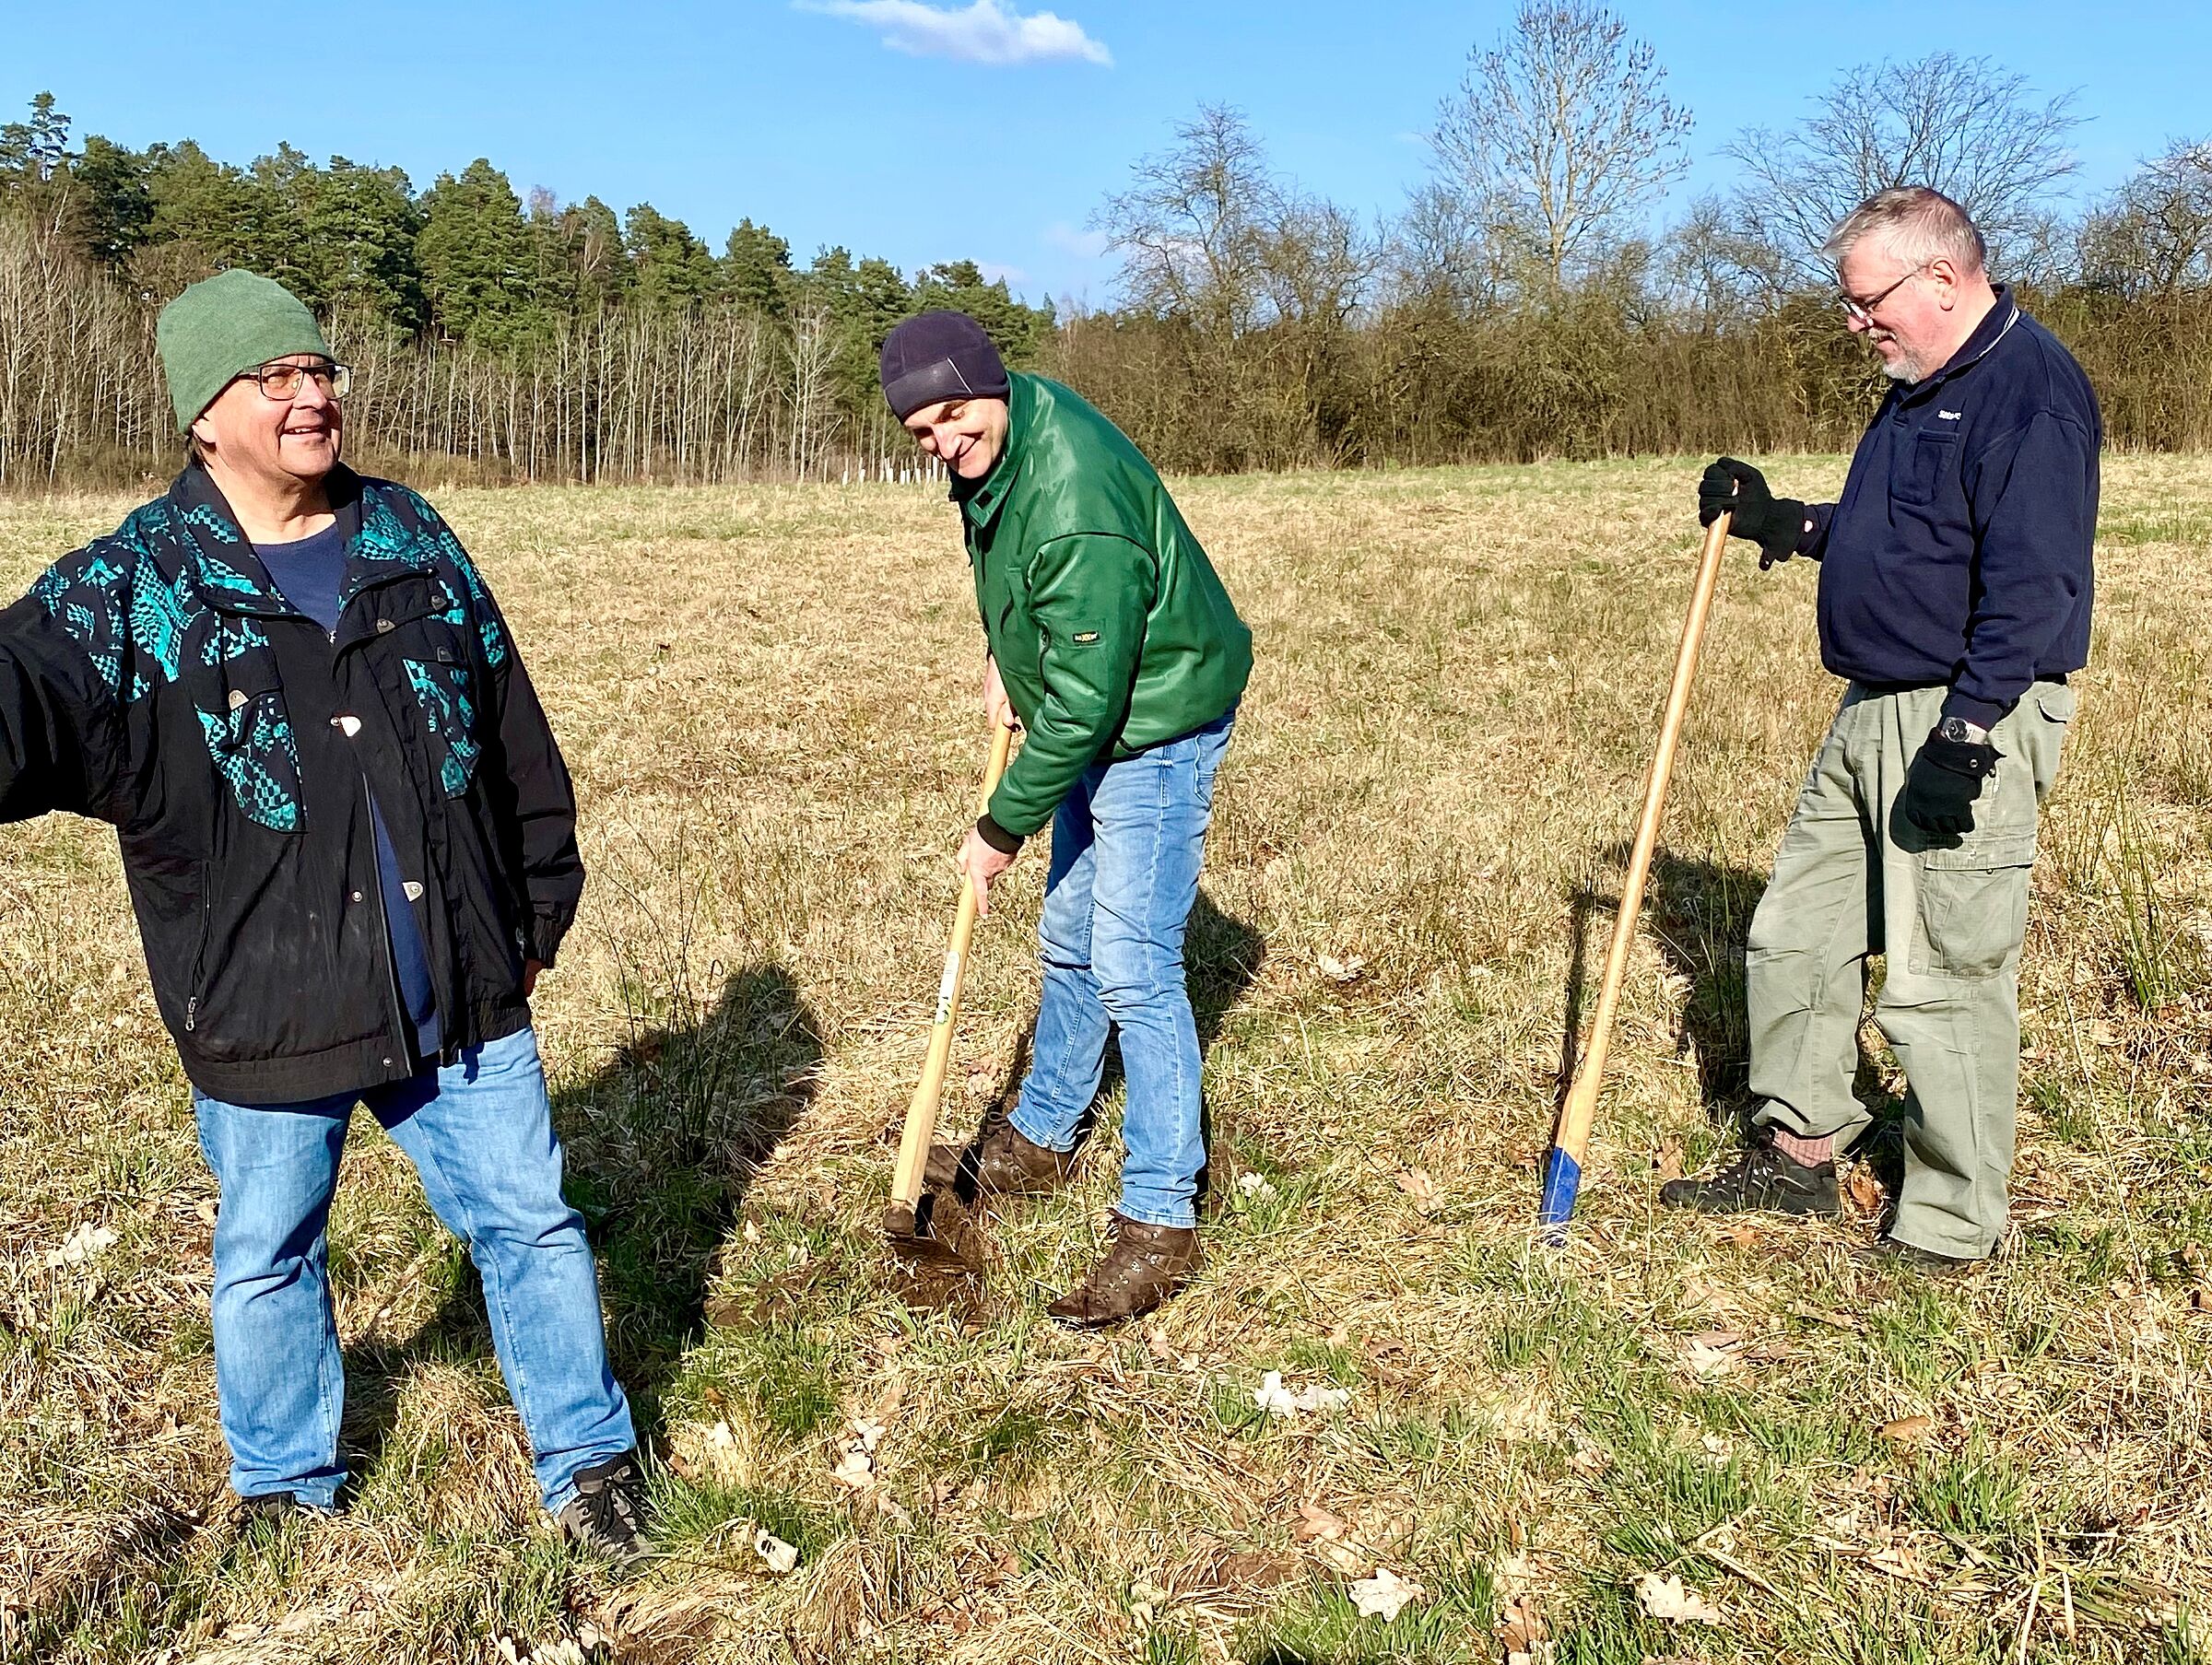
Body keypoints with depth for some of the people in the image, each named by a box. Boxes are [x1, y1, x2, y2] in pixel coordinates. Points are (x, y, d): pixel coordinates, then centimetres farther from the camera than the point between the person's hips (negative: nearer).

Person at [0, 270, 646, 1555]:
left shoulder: (416, 544, 2)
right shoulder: (134, 584, -6)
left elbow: (516, 739, 8)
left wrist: (539, 908, 10)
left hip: (460, 992, 2)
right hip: (267, 1014, -1)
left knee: (531, 1223, 11)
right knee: (269, 1261, 17)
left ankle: (589, 1455, 32)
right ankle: (285, 1487, 42)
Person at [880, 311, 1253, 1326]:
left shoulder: (1075, 514, -34)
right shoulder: (994, 445, -4)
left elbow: (1082, 706, -29)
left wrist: (1001, 832, -19)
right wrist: (1000, 655, 10)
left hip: (1158, 725, -10)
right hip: (1095, 717, 10)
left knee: (1131, 970, -12)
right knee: (1069, 942, 20)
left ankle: (1161, 1221, -2)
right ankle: (1041, 1139, 37)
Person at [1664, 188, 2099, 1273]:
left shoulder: (2029, 386, -14)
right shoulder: (1920, 391, 17)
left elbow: (2032, 584, -22)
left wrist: (1965, 736, -25)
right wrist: (1779, 521, 13)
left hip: (1964, 725, -10)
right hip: (1872, 714, 10)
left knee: (1943, 980, -3)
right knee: (1794, 936, 14)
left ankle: (1953, 1229, 11)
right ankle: (1798, 1152, 29)